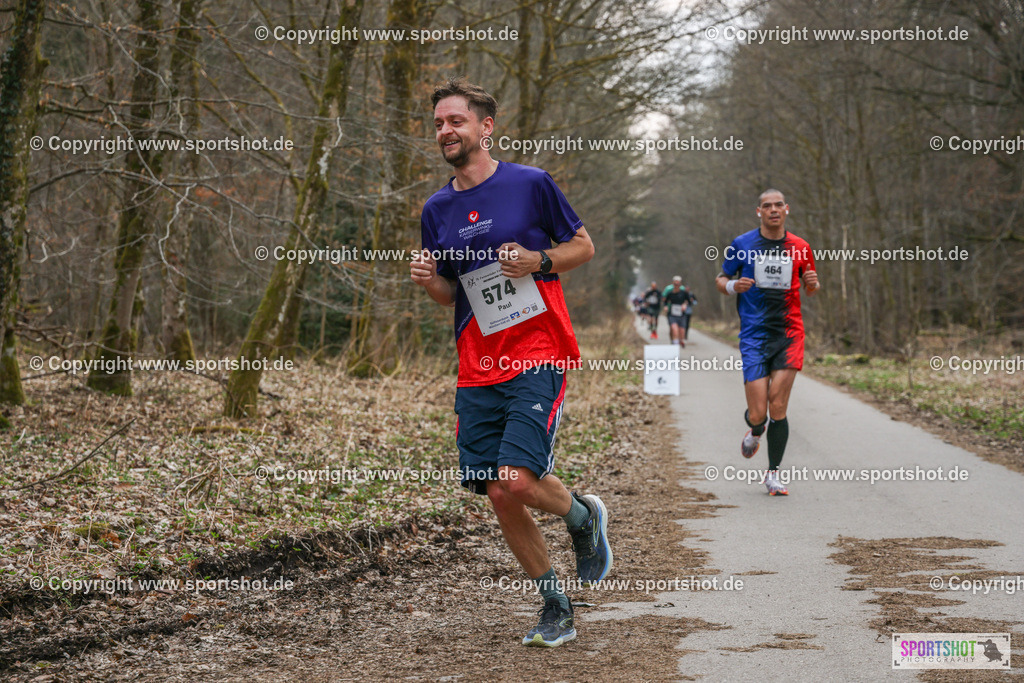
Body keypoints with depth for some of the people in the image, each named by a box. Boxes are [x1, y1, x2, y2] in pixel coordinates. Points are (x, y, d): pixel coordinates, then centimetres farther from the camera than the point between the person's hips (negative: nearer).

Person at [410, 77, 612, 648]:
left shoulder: (531, 184, -2)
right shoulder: (437, 209, 11)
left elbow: (584, 246, 6)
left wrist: (537, 261, -11)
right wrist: (428, 280, -3)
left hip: (539, 357, -5)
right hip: (478, 369, 5)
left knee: (513, 483, -19)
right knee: (498, 497, 2)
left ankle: (584, 516, 15)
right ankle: (557, 608, 20)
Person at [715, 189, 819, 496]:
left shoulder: (800, 248, 8)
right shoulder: (741, 245, 2)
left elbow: (809, 284, 21)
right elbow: (721, 280, 11)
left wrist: (813, 283, -3)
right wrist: (733, 286, -11)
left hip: (789, 334, 1)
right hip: (754, 335, -1)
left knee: (778, 408, -7)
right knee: (758, 413, -8)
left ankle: (773, 473, 9)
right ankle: (755, 432, 31)